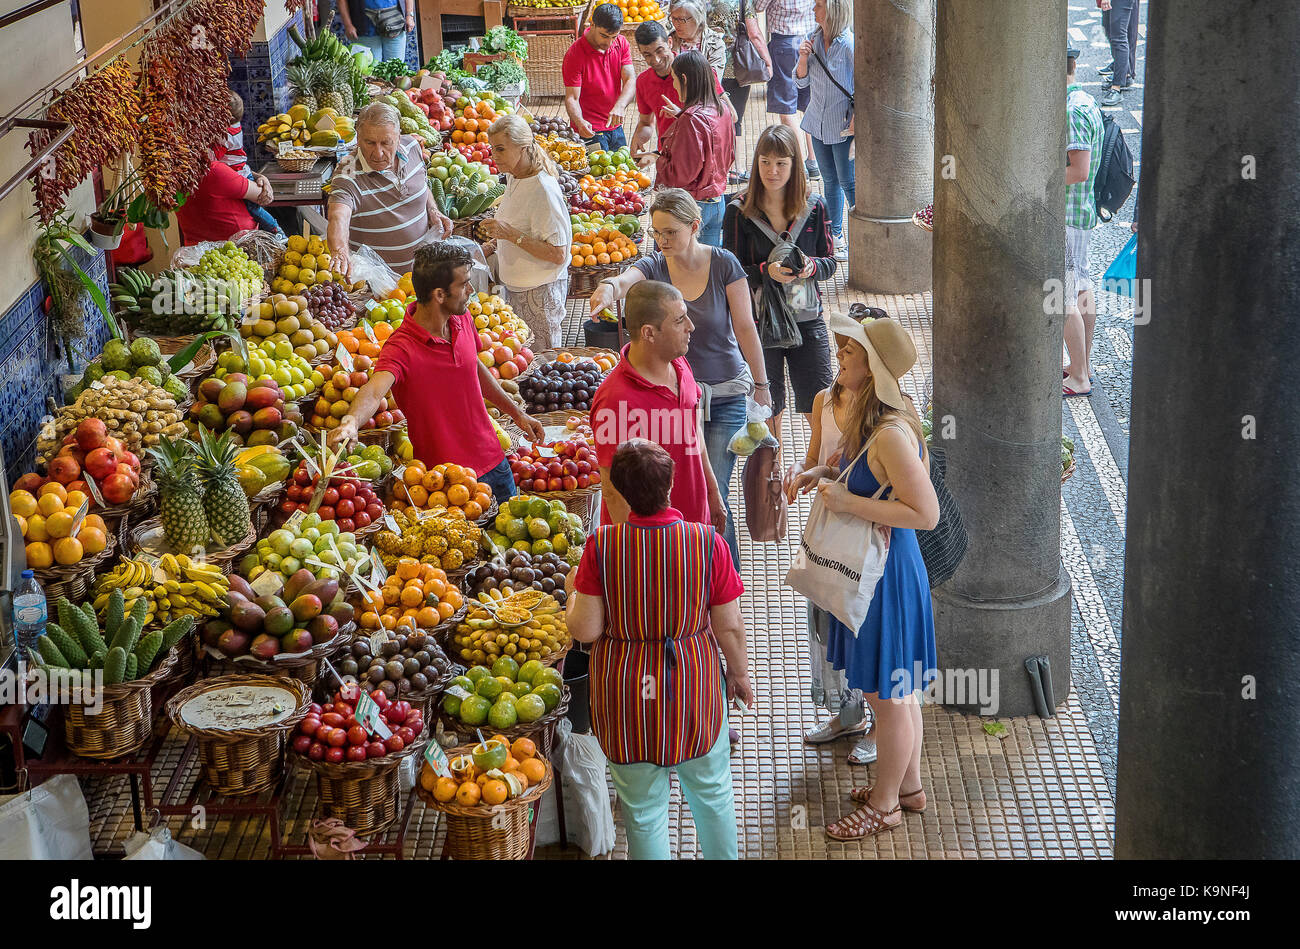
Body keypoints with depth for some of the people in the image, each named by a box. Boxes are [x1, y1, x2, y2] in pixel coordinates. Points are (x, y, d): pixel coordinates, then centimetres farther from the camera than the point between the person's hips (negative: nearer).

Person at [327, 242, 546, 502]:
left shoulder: (463, 320, -2)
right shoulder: (401, 347, -25)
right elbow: (374, 391, -42)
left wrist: (516, 413, 25)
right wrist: (350, 422, -64)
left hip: (493, 462, 7)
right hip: (448, 479, -7)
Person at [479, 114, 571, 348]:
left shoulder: (543, 190, -24)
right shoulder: (514, 178, 3)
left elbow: (557, 254, -25)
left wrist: (512, 235, -28)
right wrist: (494, 243, 6)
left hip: (540, 291, -9)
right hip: (515, 285, 9)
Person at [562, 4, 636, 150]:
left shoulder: (621, 43, -2)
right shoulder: (574, 55, -17)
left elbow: (631, 80, -11)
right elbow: (572, 98, -19)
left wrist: (619, 106, -31)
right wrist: (579, 122, -40)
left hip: (616, 127, 6)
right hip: (590, 131, -5)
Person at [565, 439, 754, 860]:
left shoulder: (601, 545, -17)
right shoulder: (706, 542, -16)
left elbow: (585, 630, -14)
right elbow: (730, 627, -8)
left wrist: (573, 590, 6)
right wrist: (739, 673, 10)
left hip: (626, 695, -1)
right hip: (695, 690, 1)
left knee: (643, 810, 16)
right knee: (712, 793, 25)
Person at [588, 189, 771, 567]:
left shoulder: (723, 264, -9)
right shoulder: (653, 266, -6)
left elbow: (745, 328, -3)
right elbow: (626, 279, -31)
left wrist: (761, 385, 1)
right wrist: (609, 287, -55)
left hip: (724, 396, -2)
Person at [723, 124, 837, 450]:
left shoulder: (814, 206, 1)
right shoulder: (739, 211, -5)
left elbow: (830, 262, 6)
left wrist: (812, 267, -16)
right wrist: (767, 271, -23)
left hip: (807, 318, 1)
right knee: (769, 413, 9)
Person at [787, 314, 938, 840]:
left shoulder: (891, 433, -28)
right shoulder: (873, 421, 2)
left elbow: (925, 513, -28)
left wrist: (848, 502, -28)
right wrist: (826, 472, 4)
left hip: (887, 575, -10)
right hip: (873, 567, 10)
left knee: (886, 695, 8)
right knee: (897, 689, 23)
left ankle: (883, 805, 24)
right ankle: (908, 784, 40)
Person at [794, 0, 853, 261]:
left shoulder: (850, 45, -19)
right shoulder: (814, 39, 2)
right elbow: (801, 81, 6)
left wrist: (856, 119, -17)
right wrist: (804, 57, -11)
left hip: (844, 126, -7)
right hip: (819, 122, 7)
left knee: (848, 183, -3)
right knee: (830, 181, 16)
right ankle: (835, 235, 27)